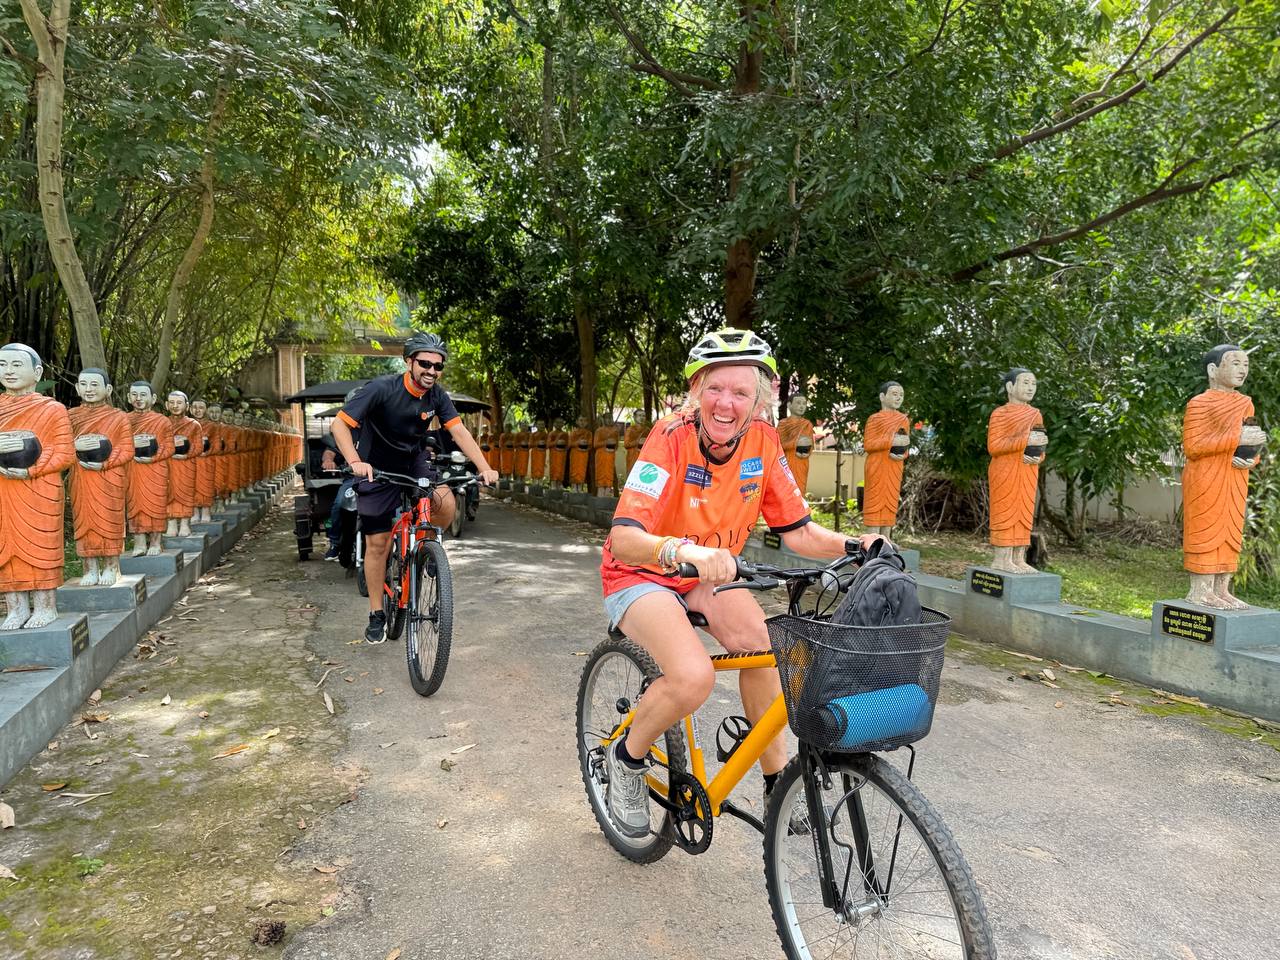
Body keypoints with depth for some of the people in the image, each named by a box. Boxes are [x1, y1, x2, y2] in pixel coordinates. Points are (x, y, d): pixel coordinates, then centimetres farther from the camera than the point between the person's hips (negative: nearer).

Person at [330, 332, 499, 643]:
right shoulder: (382, 388, -24)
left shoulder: (437, 395, -11)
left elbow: (459, 431, -14)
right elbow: (339, 423, -26)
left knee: (446, 505, -24)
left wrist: (485, 468, -26)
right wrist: (355, 462, -42)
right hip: (377, 469, -3)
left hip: (415, 463, 4)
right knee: (378, 543, -2)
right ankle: (376, 615, 15)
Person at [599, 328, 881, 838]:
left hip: (709, 575, 5)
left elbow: (798, 531, -6)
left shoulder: (762, 440, -12)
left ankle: (777, 781, -1)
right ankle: (627, 759, 1)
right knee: (694, 677, -29)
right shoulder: (672, 437, -26)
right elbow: (623, 539, -36)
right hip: (641, 575, -4)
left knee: (758, 642, -23)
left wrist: (853, 546, -24)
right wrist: (687, 551, -54)